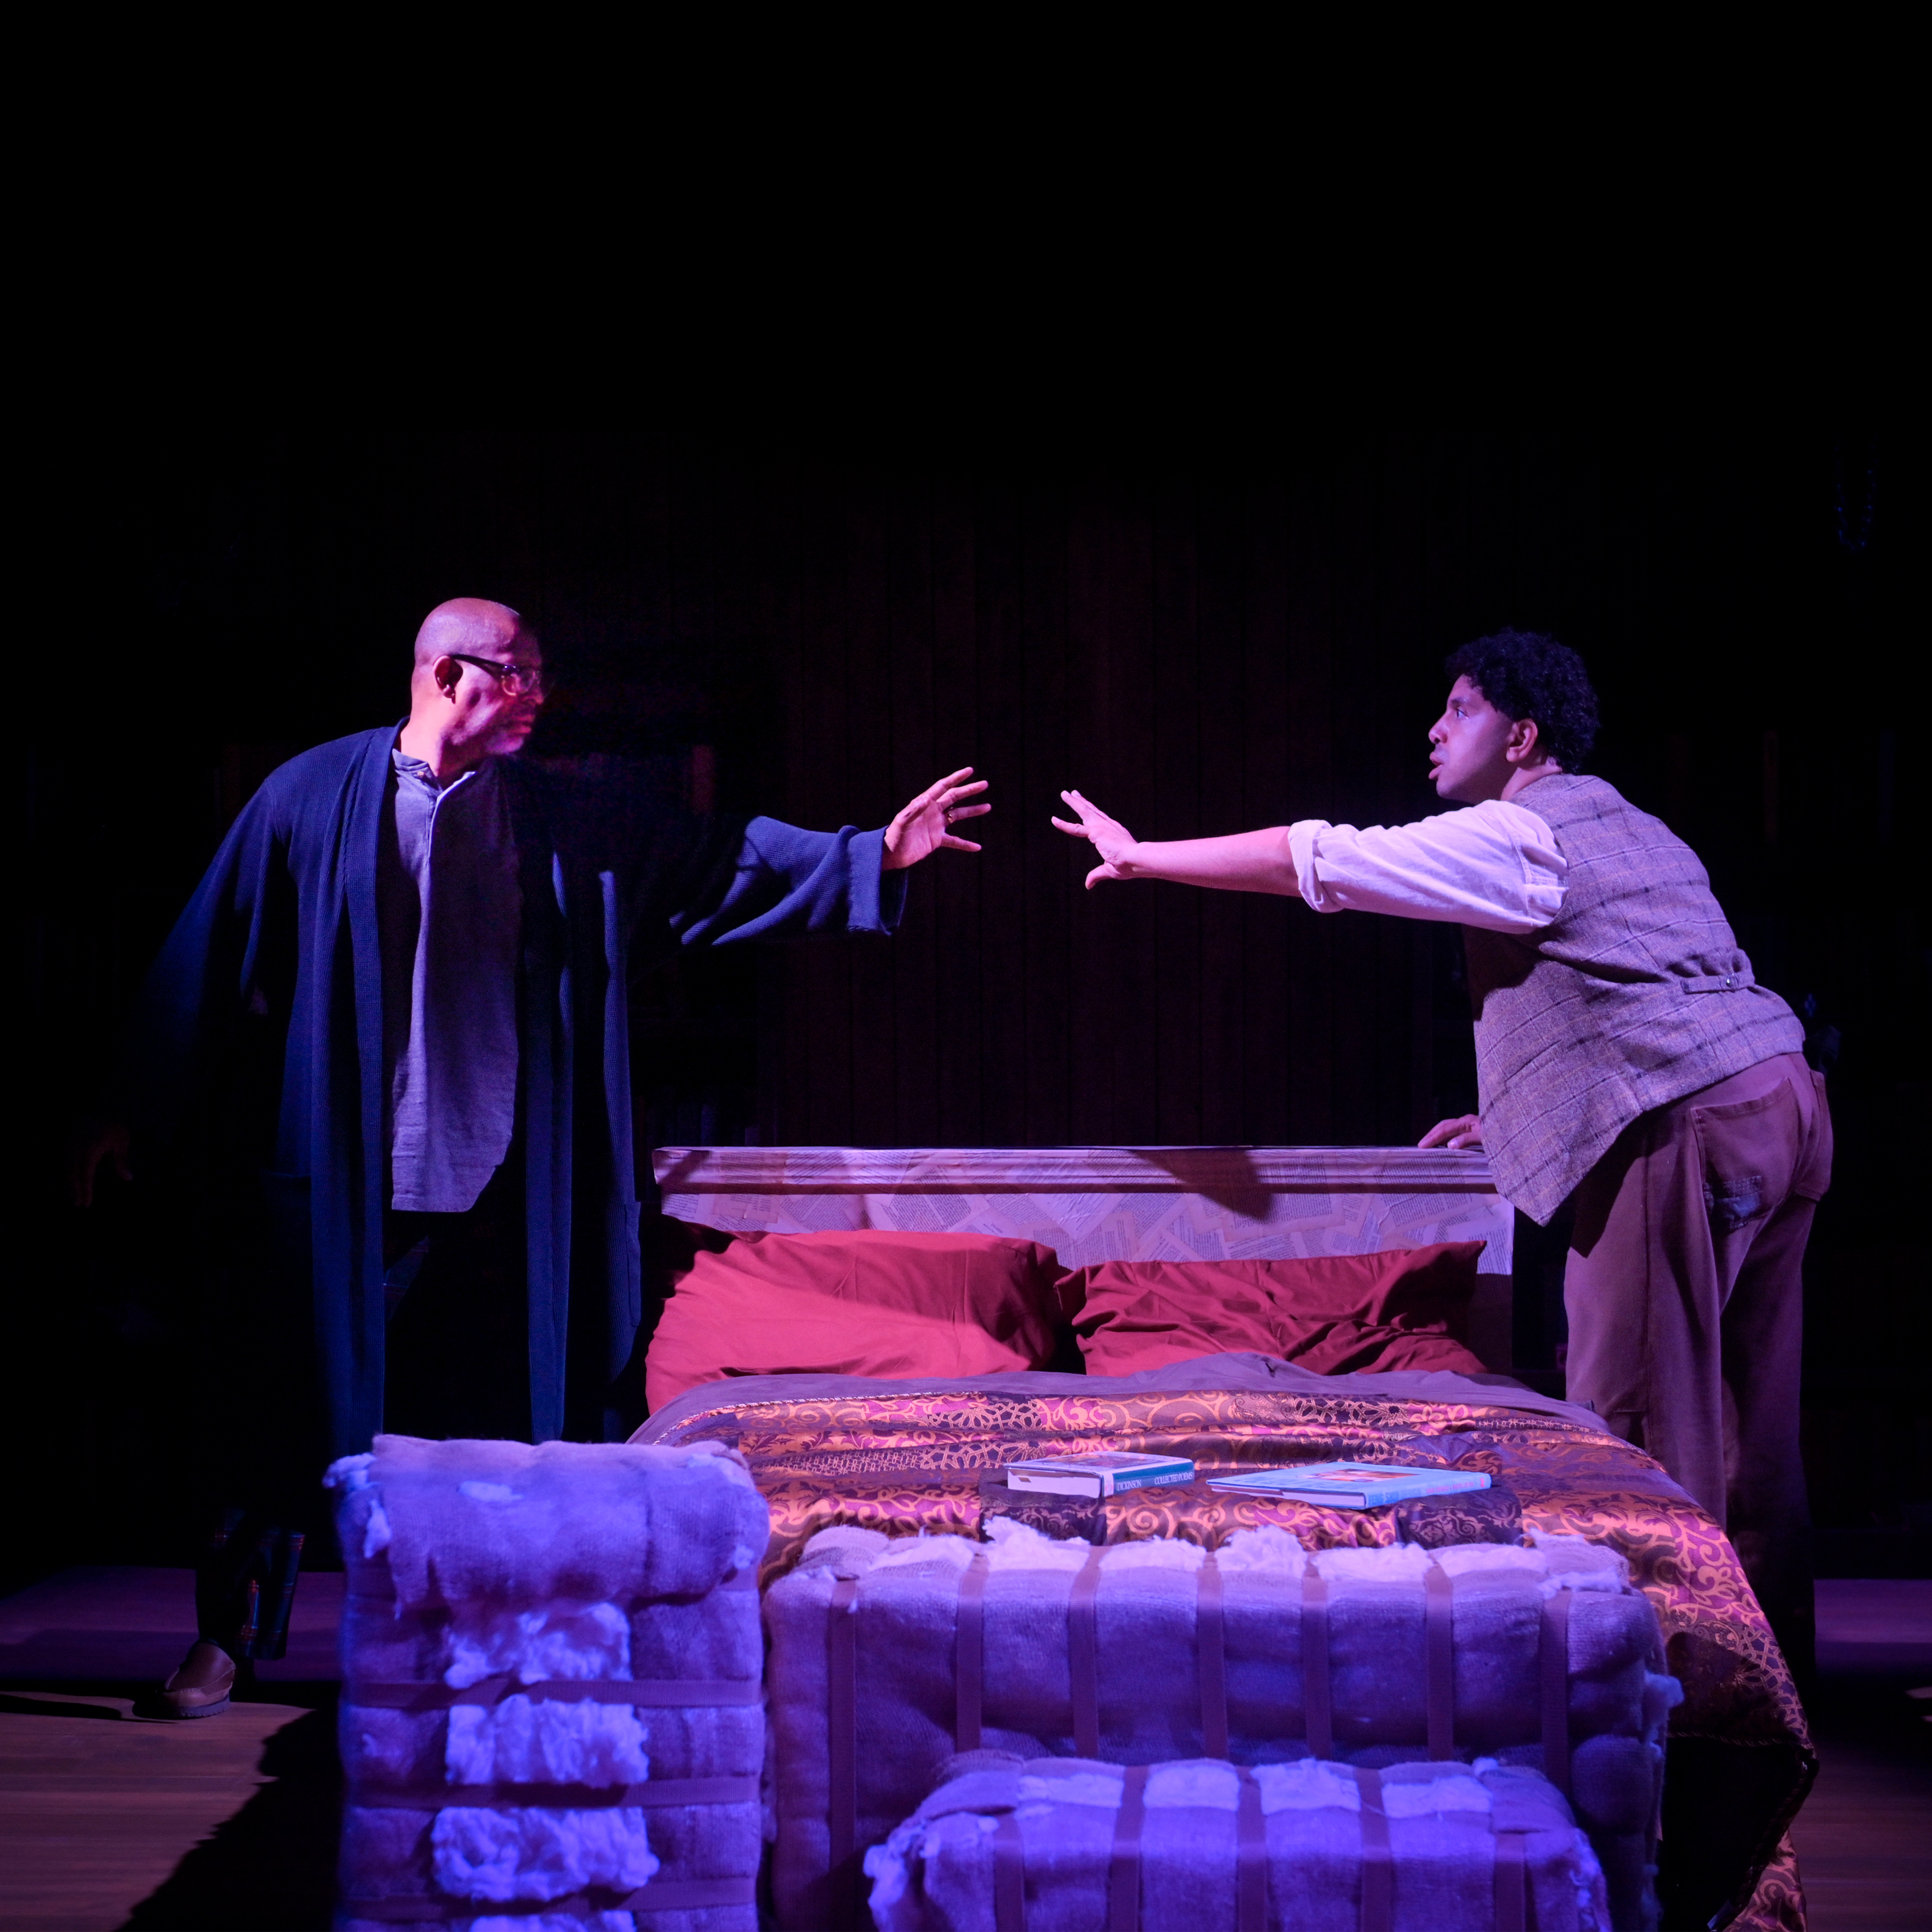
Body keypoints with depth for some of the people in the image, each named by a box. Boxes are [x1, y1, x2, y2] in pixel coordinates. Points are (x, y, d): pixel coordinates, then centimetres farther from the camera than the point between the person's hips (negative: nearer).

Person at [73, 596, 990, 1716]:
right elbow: (210, 959, 2)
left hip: (497, 1173, 3)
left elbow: (729, 865, 7)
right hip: (335, 1176, -2)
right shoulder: (316, 798, -2)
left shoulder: (575, 815, 6)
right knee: (290, 1402, 2)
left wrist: (874, 858, -2)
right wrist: (138, 1113, 3)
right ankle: (228, 1635, 15)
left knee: (493, 1414, 5)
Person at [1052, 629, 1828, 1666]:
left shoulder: (1515, 837, -5)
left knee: (1638, 1408, -7)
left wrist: (1142, 857, 4)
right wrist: (1514, 1111, 30)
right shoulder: (1626, 830, 24)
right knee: (1747, 1416, 11)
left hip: (1690, 1131, -10)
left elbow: (1313, 861, -6)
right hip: (1778, 1101, 10)